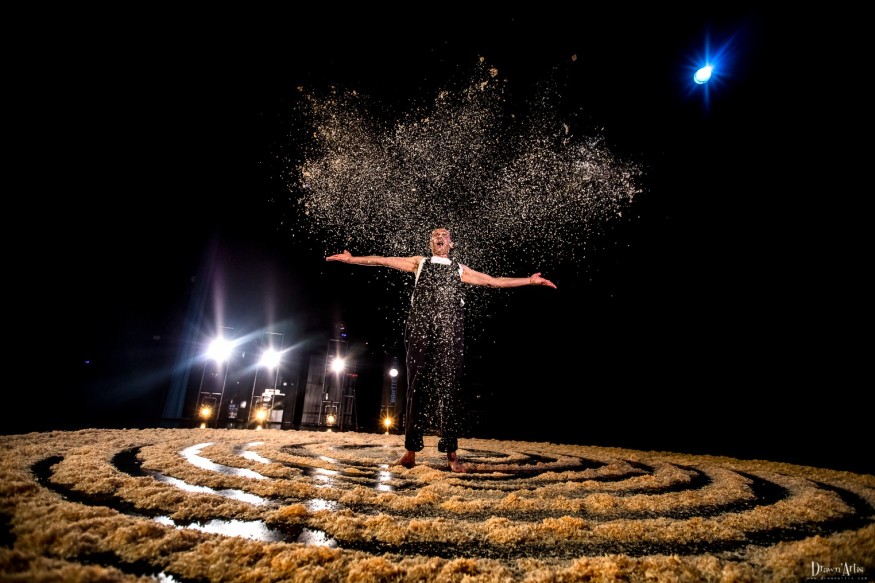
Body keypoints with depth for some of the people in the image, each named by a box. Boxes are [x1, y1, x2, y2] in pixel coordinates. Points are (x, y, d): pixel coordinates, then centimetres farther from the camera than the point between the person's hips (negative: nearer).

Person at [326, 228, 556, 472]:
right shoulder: (419, 262, 22)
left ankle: (451, 453, 3)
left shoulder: (460, 269, 23)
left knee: (449, 388, -3)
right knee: (418, 387, -2)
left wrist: (530, 280, 20)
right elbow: (384, 260, 18)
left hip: (449, 331, 1)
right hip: (420, 329, 0)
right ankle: (411, 451, 4)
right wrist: (353, 259, 12)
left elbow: (494, 281, 22)